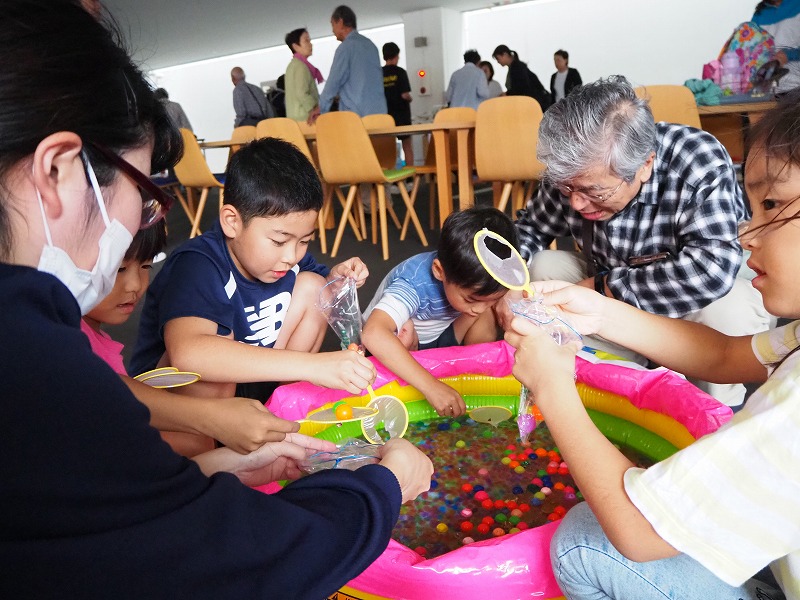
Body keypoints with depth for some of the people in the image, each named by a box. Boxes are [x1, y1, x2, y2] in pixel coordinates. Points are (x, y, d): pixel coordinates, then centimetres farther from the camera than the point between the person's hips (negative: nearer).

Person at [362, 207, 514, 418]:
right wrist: (431, 386, -59)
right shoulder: (415, 284, -39)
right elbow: (373, 334, -55)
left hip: (439, 338, 5)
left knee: (486, 320, -20)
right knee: (403, 330, -37)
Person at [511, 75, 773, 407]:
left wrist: (600, 287, -34)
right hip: (613, 301, 4)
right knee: (544, 267, -13)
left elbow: (712, 269, -42)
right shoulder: (575, 169, -17)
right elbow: (531, 227, 0)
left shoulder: (699, 160, -30)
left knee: (729, 308, -35)